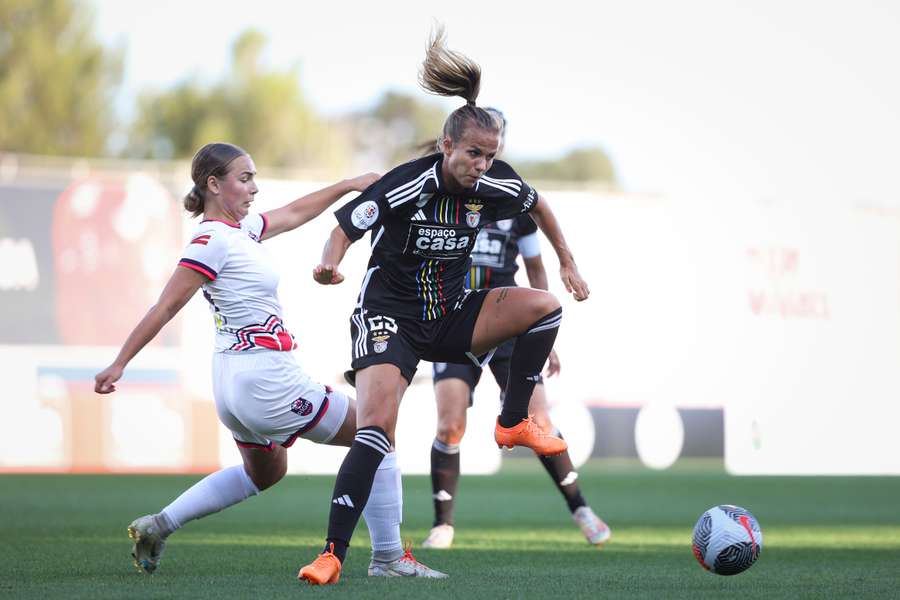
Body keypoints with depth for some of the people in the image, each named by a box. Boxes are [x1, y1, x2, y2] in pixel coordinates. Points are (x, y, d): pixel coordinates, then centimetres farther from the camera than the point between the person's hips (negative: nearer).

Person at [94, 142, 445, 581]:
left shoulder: (240, 229, 9)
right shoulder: (213, 240, -16)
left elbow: (294, 213, 25)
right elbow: (164, 308, -16)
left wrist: (349, 185, 24)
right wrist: (119, 364, -15)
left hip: (234, 380, 10)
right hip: (264, 377, -10)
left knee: (264, 472, 32)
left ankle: (157, 527, 25)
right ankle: (388, 558, 6)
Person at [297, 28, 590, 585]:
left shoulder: (494, 184, -6)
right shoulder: (405, 186, -22)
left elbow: (538, 204, 16)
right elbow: (345, 228, -17)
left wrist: (569, 264, 17)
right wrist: (330, 264, -39)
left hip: (451, 317, 5)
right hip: (390, 317, -5)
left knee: (544, 305, -13)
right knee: (375, 429, -23)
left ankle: (514, 423, 2)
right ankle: (333, 553, -20)